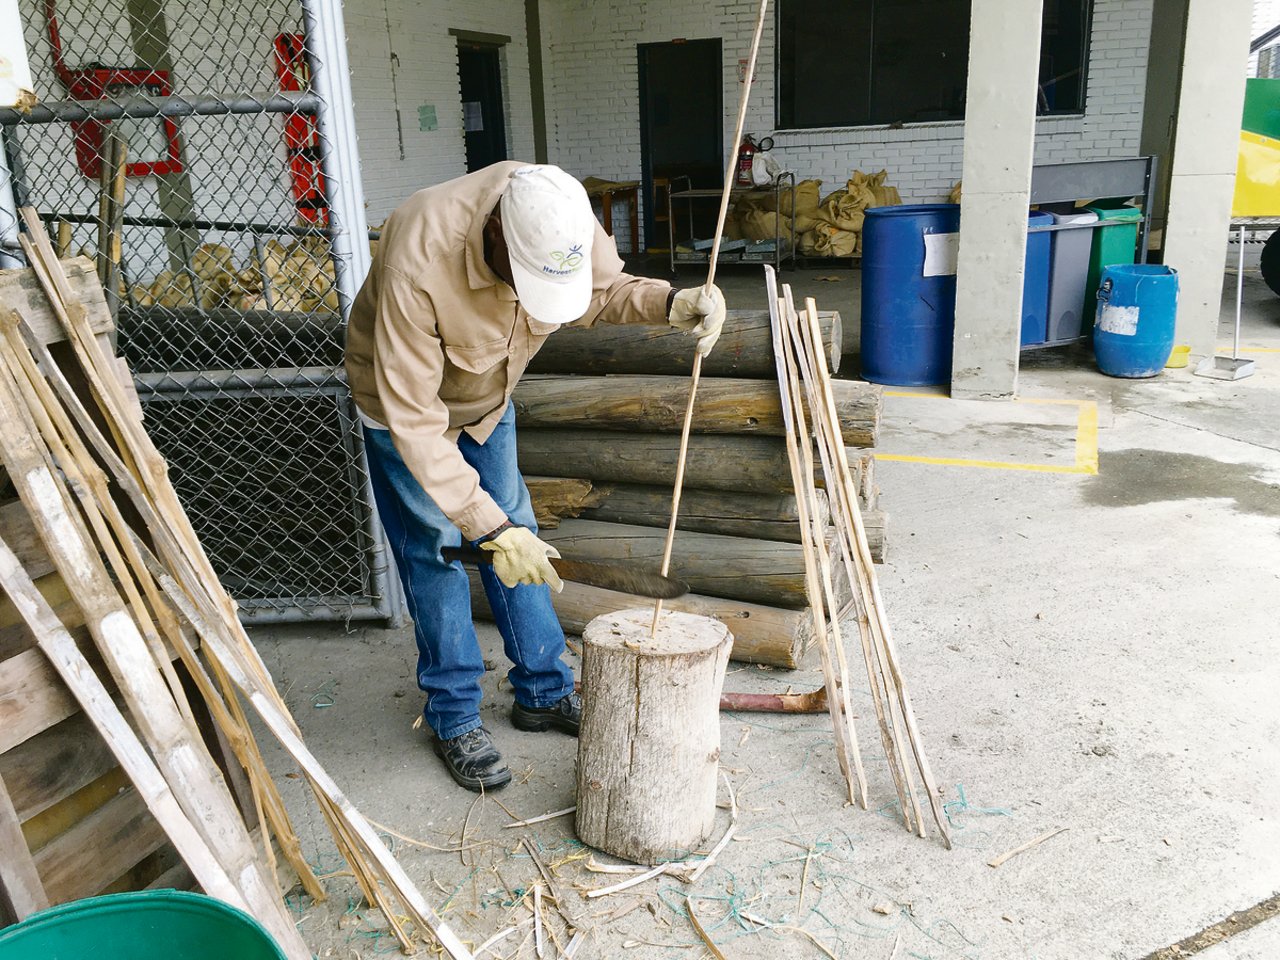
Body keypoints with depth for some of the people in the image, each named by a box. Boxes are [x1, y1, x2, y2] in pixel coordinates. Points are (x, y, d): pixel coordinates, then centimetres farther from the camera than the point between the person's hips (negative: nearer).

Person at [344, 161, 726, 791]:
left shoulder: (561, 221, -28)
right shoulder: (418, 259, -43)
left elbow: (605, 291, -8)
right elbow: (413, 415, -40)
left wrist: (672, 302, -31)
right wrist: (490, 526, -43)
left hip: (488, 396, 5)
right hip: (403, 395, -5)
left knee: (516, 533, 7)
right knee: (435, 549, -3)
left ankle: (542, 692, 21)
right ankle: (454, 716, 13)